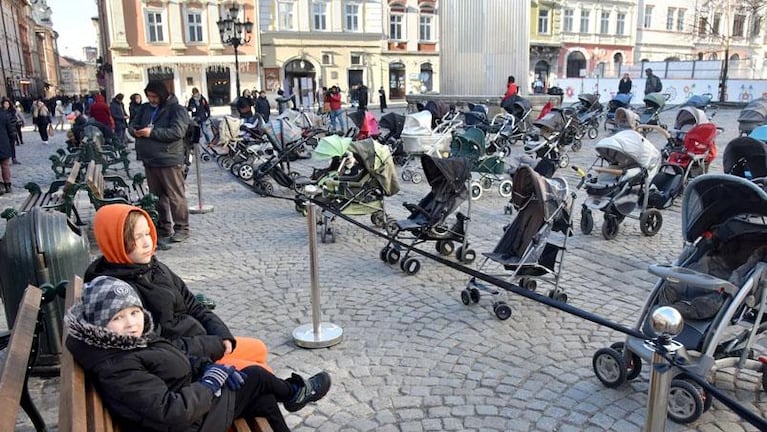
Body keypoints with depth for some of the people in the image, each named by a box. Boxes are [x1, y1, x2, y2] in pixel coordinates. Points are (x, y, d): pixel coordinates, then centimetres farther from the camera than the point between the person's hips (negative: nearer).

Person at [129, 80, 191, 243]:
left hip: (170, 161, -8)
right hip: (149, 161, 8)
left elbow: (177, 131, -21)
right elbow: (132, 124, 20)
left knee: (176, 196, -4)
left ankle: (182, 228, 4)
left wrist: (152, 132, -22)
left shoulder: (176, 109, -8)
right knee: (157, 196, 15)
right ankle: (164, 227, 26)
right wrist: (135, 130, -5)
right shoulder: (145, 108, 14)